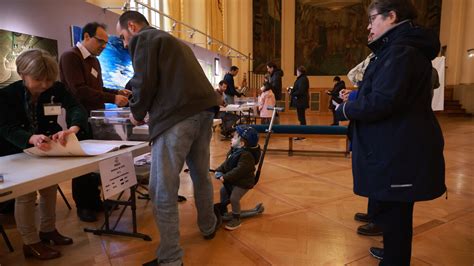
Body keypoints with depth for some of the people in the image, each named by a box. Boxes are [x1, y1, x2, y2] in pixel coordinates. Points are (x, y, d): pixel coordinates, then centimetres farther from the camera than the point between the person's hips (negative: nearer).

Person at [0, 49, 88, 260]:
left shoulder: (56, 88, -14)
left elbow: (76, 108, -28)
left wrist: (72, 129, -51)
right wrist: (32, 138, -50)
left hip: (48, 149, 4)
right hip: (18, 153, -3)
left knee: (50, 189, 12)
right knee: (26, 194, -4)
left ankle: (48, 230, 34)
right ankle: (30, 242, 14)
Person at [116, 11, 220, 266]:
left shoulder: (142, 38, 5)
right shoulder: (173, 41, 31)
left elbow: (145, 82, -8)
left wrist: (137, 113, 9)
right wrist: (145, 109, 31)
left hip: (176, 117, -9)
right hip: (203, 110, 9)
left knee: (163, 190, -3)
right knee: (201, 175, 22)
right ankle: (208, 226, 39)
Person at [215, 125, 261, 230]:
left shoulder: (246, 155, -28)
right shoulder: (234, 151, 3)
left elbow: (239, 170, -34)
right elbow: (226, 163, 10)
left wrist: (225, 177, -32)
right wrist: (219, 171, -4)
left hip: (243, 183, -10)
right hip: (232, 181, 10)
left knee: (234, 198, -15)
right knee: (223, 191, 20)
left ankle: (236, 220, 5)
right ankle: (223, 211, 42)